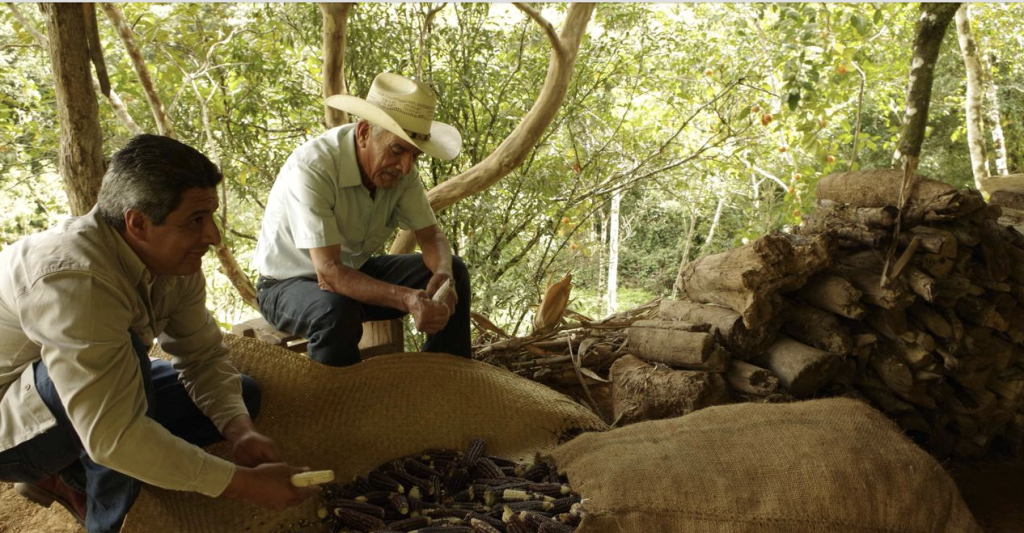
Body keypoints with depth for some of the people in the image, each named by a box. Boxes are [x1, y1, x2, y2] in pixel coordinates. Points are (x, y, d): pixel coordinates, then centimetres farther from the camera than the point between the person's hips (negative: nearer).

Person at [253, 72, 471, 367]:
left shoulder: (400, 167, -13)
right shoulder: (312, 168, -32)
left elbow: (431, 236, -7)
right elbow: (328, 273, -37)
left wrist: (442, 275, -31)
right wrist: (407, 299, -50)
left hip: (355, 272, 7)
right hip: (290, 283, -6)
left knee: (454, 271, -6)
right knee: (337, 312, -39)